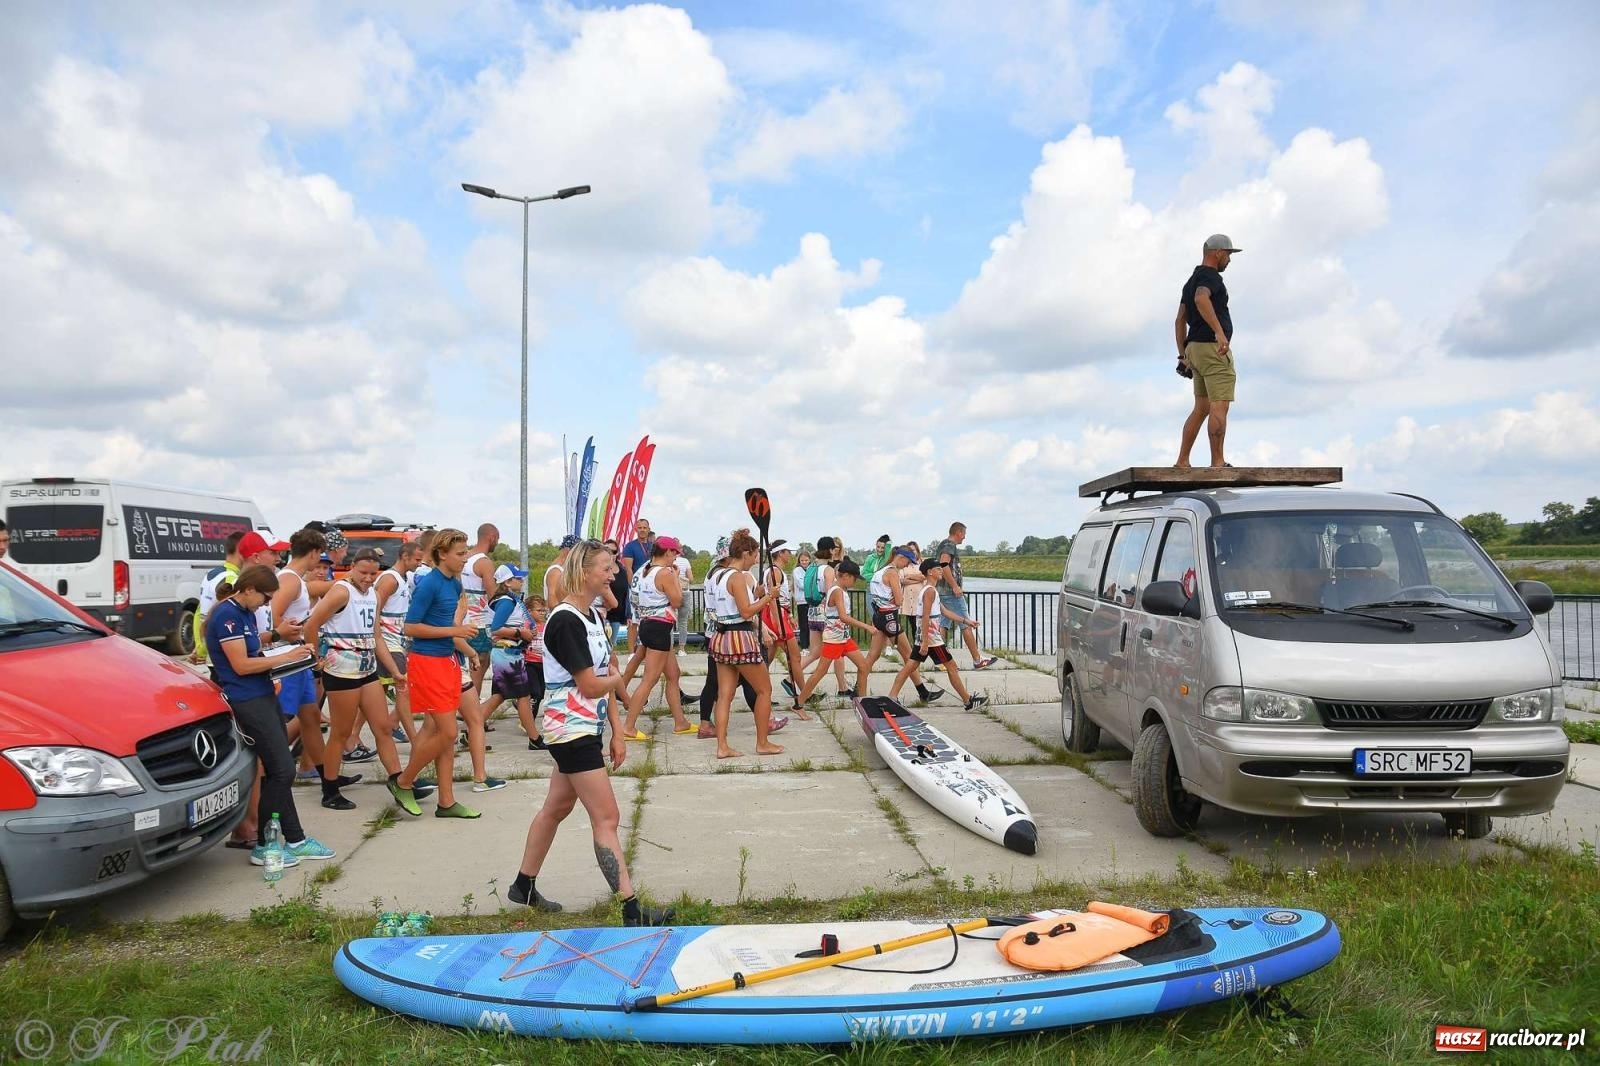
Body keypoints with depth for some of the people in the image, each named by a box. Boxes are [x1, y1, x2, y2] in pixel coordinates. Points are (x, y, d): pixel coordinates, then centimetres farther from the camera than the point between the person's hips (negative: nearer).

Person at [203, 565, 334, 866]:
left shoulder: (245, 613, 14)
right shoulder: (227, 615, -15)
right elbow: (241, 665, -19)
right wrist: (284, 657, -13)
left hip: (263, 696, 10)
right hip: (247, 702, -10)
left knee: (278, 771, 11)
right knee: (281, 770, -7)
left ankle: (295, 840, 17)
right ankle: (263, 846, 4)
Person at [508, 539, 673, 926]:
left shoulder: (594, 616, 10)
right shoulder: (565, 621, -19)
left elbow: (606, 675, 10)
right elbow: (591, 686, -20)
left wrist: (617, 733, 9)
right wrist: (617, 679, 1)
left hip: (587, 726, 9)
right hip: (570, 727, -9)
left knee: (557, 807, 19)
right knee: (607, 818, -7)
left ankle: (523, 886, 34)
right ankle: (631, 909, -3)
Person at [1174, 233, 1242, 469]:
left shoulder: (1192, 280, 21)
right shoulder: (1209, 276, -8)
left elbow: (1179, 321, 22)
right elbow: (1201, 299, -32)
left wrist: (1183, 355, 22)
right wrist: (1220, 332, -40)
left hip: (1195, 350, 10)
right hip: (1213, 348, -10)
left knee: (1201, 409, 11)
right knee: (1219, 407, -11)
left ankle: (1182, 461, 8)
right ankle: (1218, 463, -13)